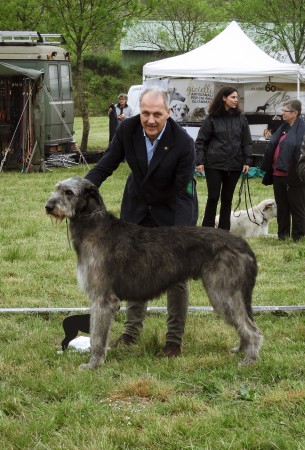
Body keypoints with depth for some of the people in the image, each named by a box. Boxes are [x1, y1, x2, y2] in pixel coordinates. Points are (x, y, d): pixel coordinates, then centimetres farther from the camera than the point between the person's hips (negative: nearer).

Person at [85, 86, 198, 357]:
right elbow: (106, 164, -11)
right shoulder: (128, 129, -20)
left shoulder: (183, 143, -29)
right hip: (137, 209, 4)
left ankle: (175, 340, 11)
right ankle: (131, 332, 27)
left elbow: (182, 192, -27)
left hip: (172, 212, -4)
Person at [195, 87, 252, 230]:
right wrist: (199, 161, -8)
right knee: (213, 197, -3)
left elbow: (247, 142, 8)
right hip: (214, 164, -3)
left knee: (227, 199, 8)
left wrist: (247, 161, -1)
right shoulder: (212, 118, -2)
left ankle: (224, 230, 15)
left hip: (234, 165, 3)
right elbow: (201, 141, 0)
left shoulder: (241, 118, 6)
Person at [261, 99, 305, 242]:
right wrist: (267, 166, 10)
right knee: (281, 206, 15)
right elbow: (271, 146, 15)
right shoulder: (283, 127, 13)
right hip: (278, 173, 8)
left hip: (293, 175, -8)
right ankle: (283, 234, 23)